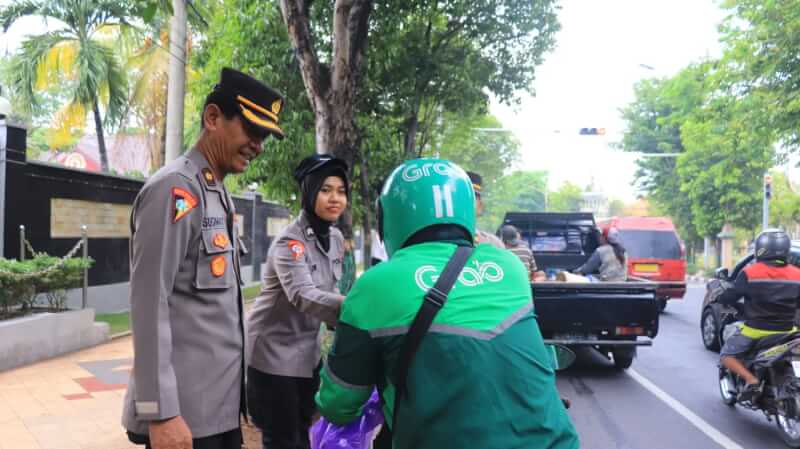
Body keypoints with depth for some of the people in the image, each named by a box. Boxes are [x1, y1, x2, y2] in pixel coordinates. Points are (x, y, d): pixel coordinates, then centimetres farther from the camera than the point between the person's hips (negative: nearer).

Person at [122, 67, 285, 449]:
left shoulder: (218, 194, 13)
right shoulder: (175, 189, -14)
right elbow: (149, 304, -19)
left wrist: (233, 389, 18)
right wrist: (160, 412, -21)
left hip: (221, 403, 9)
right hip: (186, 411, -9)